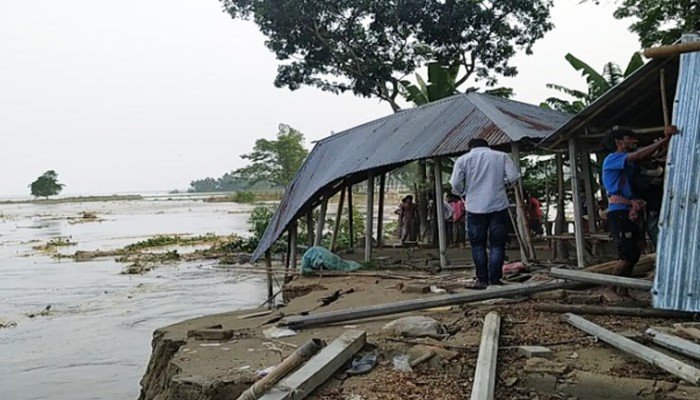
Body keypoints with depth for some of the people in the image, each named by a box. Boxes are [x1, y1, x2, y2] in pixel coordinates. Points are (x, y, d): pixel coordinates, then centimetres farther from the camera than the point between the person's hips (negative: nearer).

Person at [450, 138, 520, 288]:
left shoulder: (463, 160, 3)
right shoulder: (502, 156, 7)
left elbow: (455, 184, -5)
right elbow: (513, 176, -2)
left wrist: (464, 193, 15)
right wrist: (501, 184, 17)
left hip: (475, 208, -1)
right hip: (499, 206, 1)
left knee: (478, 245, 9)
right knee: (497, 245, 6)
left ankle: (482, 280, 10)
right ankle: (494, 280, 6)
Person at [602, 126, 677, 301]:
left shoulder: (630, 161, 20)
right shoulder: (611, 159, -7)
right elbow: (639, 155, -19)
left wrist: (666, 140, -9)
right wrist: (664, 140, -18)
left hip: (632, 213, 9)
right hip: (619, 212, -9)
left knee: (634, 253, 7)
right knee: (628, 253, -14)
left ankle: (623, 291, 13)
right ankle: (609, 290, -6)